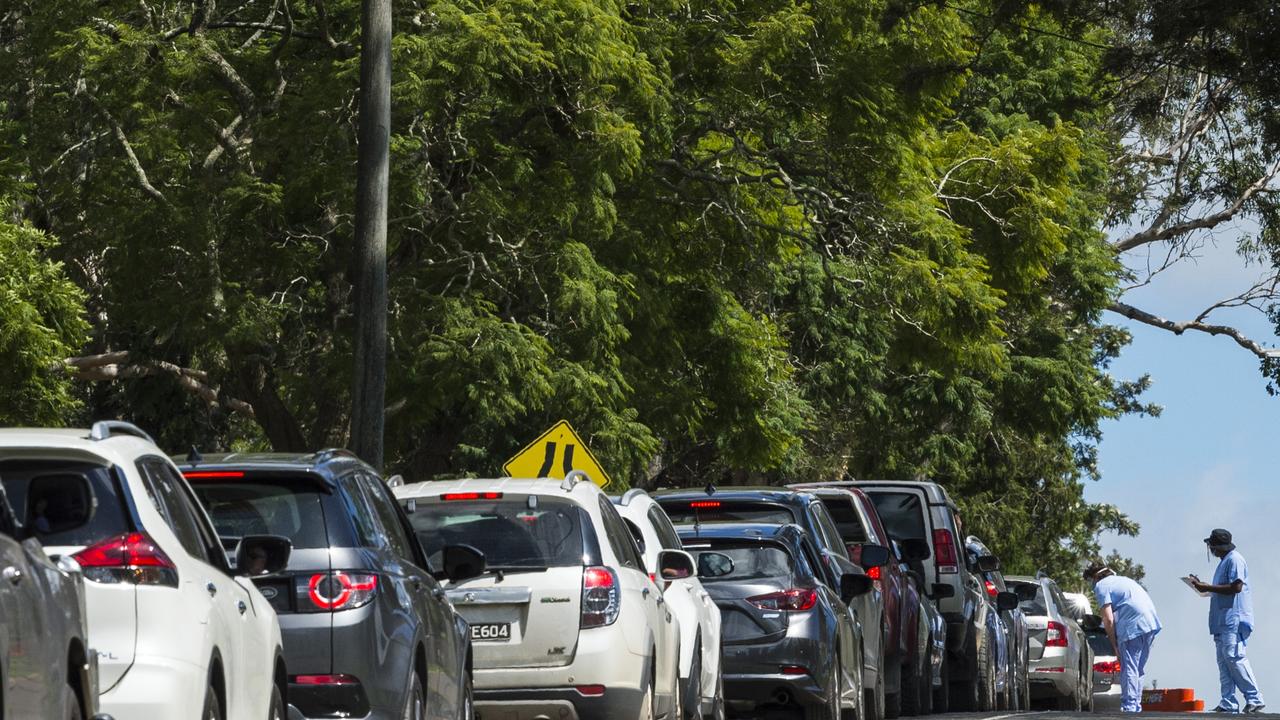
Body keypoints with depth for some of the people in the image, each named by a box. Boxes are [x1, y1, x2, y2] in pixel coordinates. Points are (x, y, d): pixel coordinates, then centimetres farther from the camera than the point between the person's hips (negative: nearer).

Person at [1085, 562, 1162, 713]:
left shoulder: (1101, 586, 4)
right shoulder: (1122, 580, 29)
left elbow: (1108, 619, -4)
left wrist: (1114, 645, 3)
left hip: (1132, 627, -8)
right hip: (1151, 622, 8)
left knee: (1129, 670, -6)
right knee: (1138, 670, 16)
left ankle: (1129, 708, -14)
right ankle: (1137, 708, 18)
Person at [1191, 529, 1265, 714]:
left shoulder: (1235, 560, -9)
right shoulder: (1224, 561, 22)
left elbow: (1236, 587, -19)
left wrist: (1208, 588, -16)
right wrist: (1203, 586, 13)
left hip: (1234, 620, -11)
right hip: (1222, 621, 11)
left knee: (1234, 657, -15)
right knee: (1224, 662, 6)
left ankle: (1255, 699, -13)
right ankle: (1228, 704, 5)